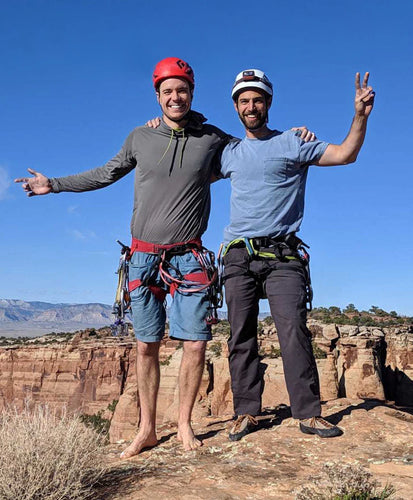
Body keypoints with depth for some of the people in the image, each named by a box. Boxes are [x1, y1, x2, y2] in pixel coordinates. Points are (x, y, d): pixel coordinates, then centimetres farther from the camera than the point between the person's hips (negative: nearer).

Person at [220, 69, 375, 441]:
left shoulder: (292, 142, 7)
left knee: (294, 330, -11)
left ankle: (309, 413, -2)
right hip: (239, 256, 3)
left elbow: (345, 155, 1)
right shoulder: (230, 152, 17)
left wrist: (361, 116, -14)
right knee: (241, 337, 2)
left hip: (282, 256, -3)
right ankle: (246, 413, 11)